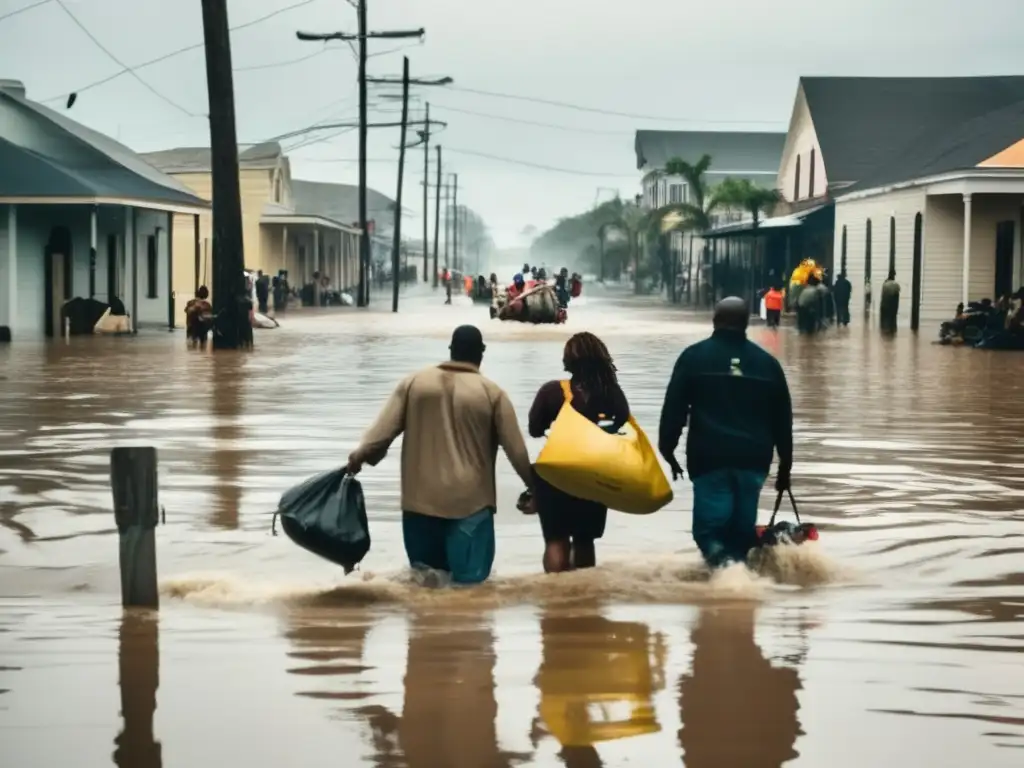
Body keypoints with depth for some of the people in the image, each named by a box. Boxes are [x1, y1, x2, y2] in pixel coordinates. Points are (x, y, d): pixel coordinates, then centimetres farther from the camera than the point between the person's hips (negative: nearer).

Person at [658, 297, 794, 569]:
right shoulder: (767, 362, 12)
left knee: (710, 524, -5)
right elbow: (782, 419, 15)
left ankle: (722, 562, -31)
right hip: (753, 458, 3)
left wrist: (667, 450, 7)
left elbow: (674, 408, 0)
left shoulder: (694, 357, 3)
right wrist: (785, 464, 22)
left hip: (710, 456, -3)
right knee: (742, 525, 11)